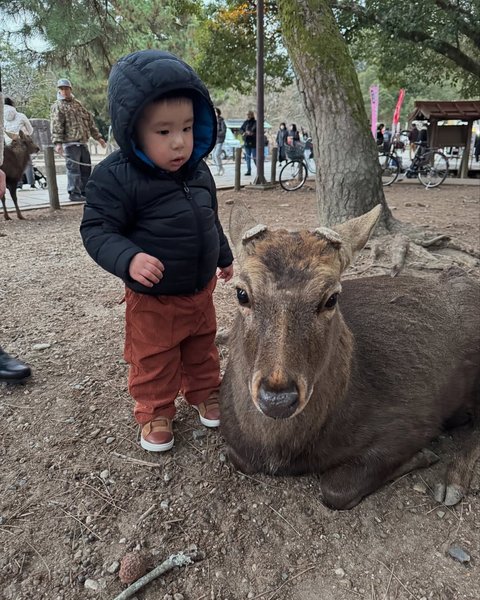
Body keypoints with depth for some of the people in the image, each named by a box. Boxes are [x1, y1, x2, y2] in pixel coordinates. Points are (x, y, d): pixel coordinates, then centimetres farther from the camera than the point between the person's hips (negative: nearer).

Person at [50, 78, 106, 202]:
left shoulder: (78, 104, 20)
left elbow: (89, 121, 22)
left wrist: (98, 137, 18)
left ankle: (84, 192, 19)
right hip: (70, 142, -7)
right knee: (73, 168, -7)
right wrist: (58, 142, -21)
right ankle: (74, 194, -1)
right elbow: (56, 125, -10)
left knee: (86, 168, 9)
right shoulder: (57, 106, 1)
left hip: (83, 142, 7)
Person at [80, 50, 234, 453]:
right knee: (153, 361, 11)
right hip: (152, 298, -5)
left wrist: (224, 257, 23)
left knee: (202, 347, 23)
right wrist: (128, 259, -37)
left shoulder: (199, 171, 0)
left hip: (201, 289, 6)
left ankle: (205, 393, 45)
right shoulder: (116, 177, -20)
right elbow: (97, 230, -20)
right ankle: (156, 412, 33)